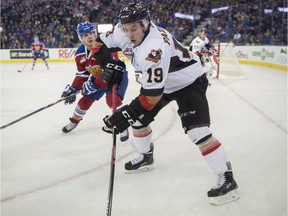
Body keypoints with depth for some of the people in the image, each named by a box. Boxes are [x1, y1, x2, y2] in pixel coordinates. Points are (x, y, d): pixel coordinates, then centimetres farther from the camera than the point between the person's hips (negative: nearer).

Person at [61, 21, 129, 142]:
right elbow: (82, 74, 1)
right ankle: (74, 120, 34)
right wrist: (73, 89, -7)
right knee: (86, 99, 9)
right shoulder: (80, 54, -10)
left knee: (112, 98, -28)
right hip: (98, 76, 7)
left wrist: (94, 85, -34)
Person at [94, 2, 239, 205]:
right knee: (138, 117, 11)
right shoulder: (124, 31, -15)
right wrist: (110, 65, -7)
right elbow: (103, 44, 6)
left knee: (197, 130, -22)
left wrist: (126, 114, -36)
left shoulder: (154, 48, -38)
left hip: (188, 81, -9)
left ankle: (227, 178, -12)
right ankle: (146, 157, 35)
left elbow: (152, 95, -38)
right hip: (158, 80, 9)